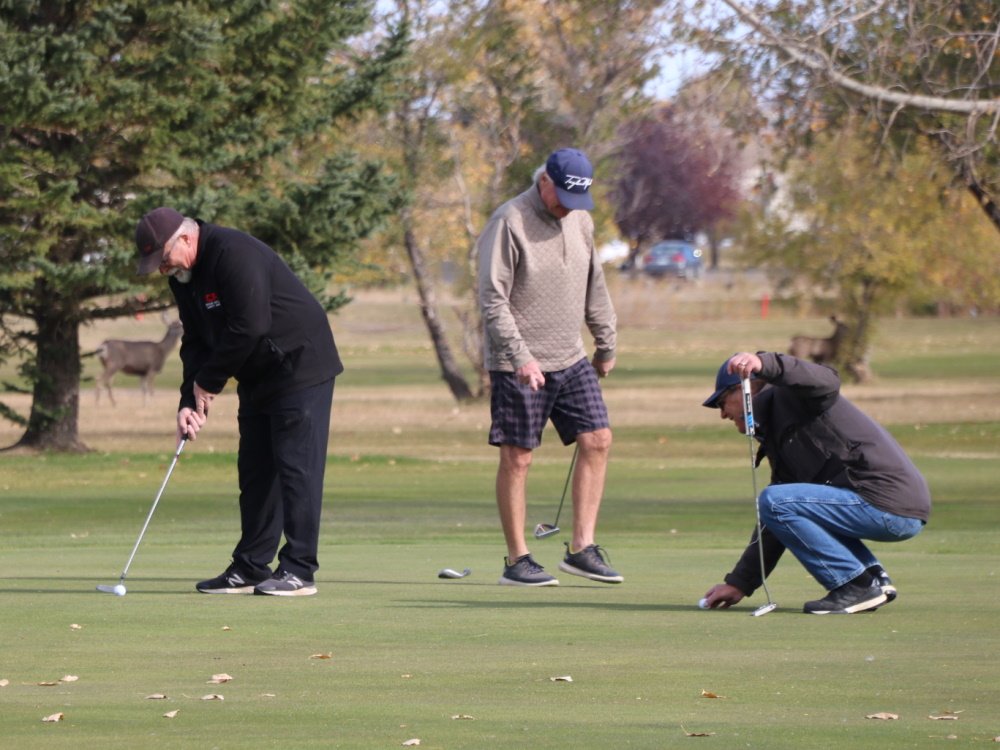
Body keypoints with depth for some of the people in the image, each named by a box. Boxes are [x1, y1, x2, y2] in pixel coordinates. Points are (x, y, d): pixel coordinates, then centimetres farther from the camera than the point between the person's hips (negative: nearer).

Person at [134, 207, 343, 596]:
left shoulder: (233, 254, -23)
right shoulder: (182, 275, 6)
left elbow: (249, 327, -27)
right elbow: (196, 341, 8)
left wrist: (208, 382, -15)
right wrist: (189, 401, -6)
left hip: (300, 365, -9)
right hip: (258, 377, 9)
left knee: (296, 466, -10)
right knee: (255, 470, 8)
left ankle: (299, 571, -10)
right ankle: (250, 568, 11)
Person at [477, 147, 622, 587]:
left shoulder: (580, 221, 9)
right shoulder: (509, 223, -13)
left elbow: (594, 286, 22)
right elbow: (492, 300, -16)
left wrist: (606, 344, 22)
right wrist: (520, 356, -22)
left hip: (571, 360, 7)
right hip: (518, 365, -7)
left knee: (597, 440, -3)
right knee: (517, 456, -3)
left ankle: (581, 548, 2)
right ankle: (516, 561, 3)